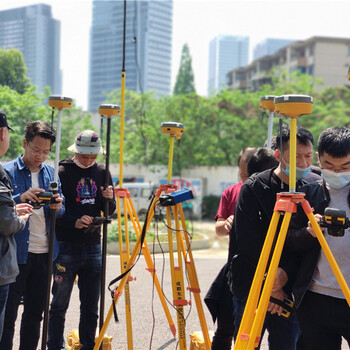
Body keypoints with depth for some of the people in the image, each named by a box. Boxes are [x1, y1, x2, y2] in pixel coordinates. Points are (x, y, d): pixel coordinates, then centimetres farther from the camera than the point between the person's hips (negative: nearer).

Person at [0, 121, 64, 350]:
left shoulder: (51, 173, 11)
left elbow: (61, 211, 13)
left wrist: (58, 207, -9)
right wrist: (21, 199, -25)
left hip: (44, 253, 5)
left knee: (35, 313, 12)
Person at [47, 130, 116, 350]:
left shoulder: (102, 172, 9)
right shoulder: (62, 171, -5)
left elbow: (110, 212, 11)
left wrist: (109, 199, -10)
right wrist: (75, 222, -24)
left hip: (93, 247, 4)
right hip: (66, 248, -4)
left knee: (91, 306, 9)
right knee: (60, 304, 2)